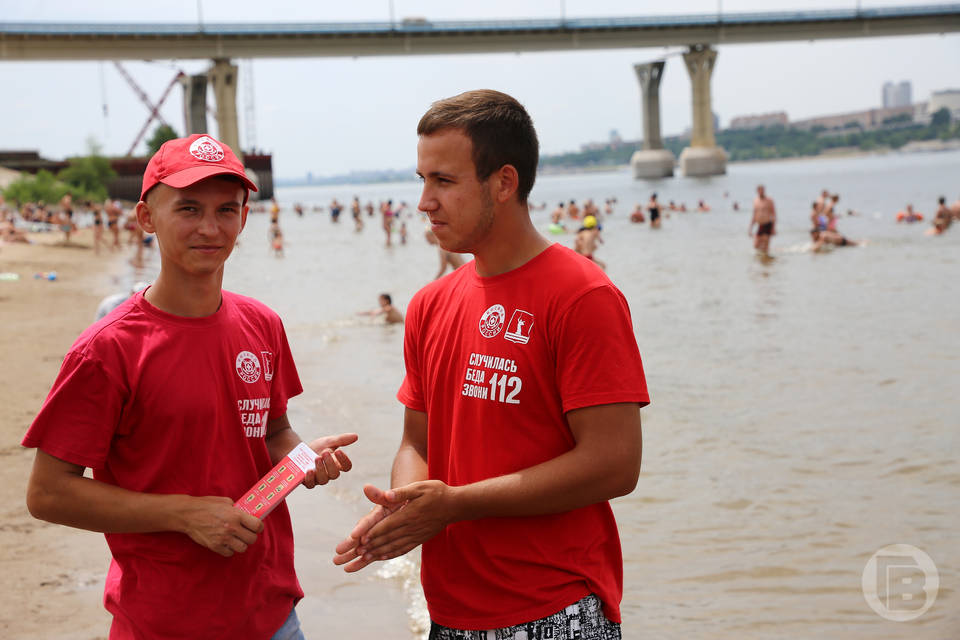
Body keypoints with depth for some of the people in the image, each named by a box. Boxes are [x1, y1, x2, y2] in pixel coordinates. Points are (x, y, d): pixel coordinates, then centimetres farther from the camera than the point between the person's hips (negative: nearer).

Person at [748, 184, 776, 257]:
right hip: (759, 226, 6)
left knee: (765, 245, -8)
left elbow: (774, 213, -6)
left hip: (768, 225, -6)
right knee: (756, 246, 2)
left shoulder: (769, 200, -5)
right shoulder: (755, 200, 12)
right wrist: (750, 228, 16)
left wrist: (774, 227, -13)